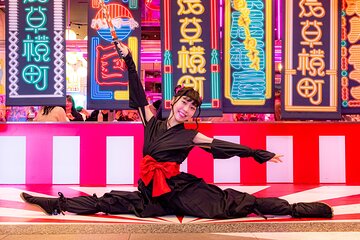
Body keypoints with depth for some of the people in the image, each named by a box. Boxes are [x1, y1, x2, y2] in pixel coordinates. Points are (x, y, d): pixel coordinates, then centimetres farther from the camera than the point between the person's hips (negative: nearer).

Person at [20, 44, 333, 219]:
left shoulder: (190, 135, -2)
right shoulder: (153, 123, 7)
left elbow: (225, 145, -3)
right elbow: (139, 94, 5)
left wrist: (260, 154, -5)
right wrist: (128, 59, 2)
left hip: (181, 189, -4)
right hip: (152, 193, 4)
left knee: (232, 202, -15)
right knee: (109, 202, 1)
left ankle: (296, 209, -15)